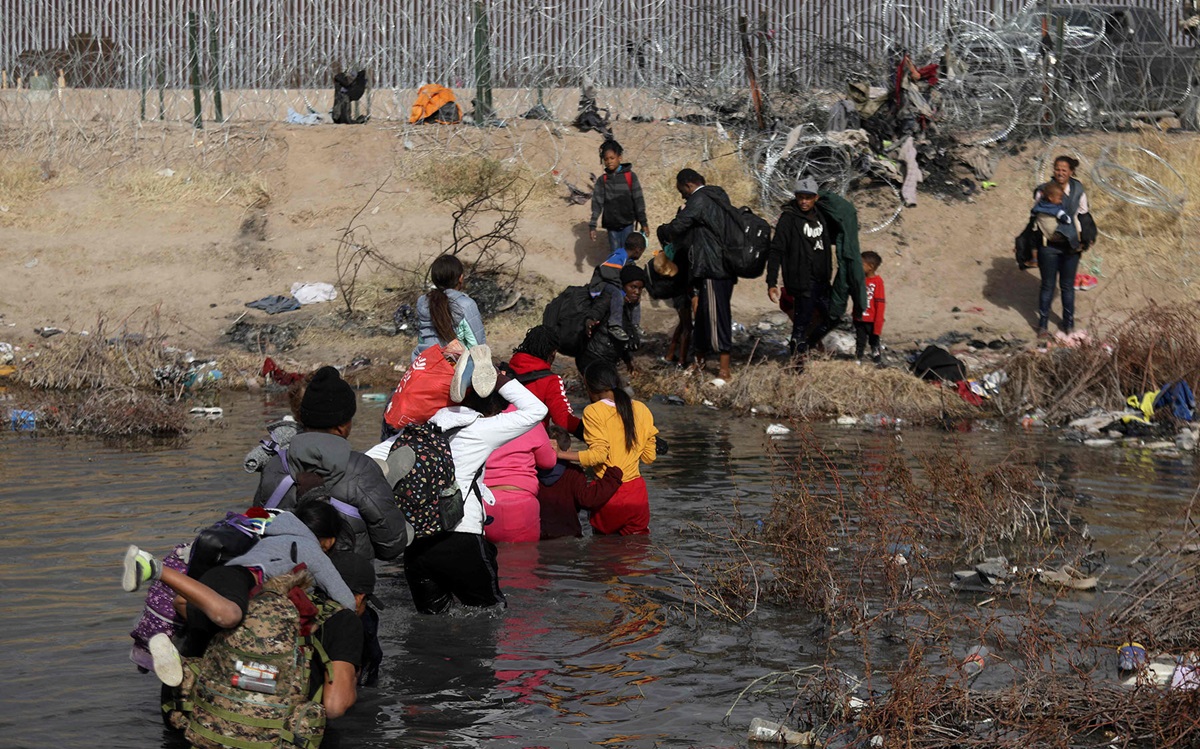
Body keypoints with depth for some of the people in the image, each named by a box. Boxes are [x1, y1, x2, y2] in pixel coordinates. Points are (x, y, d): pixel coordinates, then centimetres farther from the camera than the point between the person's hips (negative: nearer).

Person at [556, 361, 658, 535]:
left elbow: (598, 454, -19)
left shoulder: (593, 411, -9)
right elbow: (649, 456, 9)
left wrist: (562, 454, -14)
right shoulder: (642, 409, 6)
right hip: (637, 494, 4)